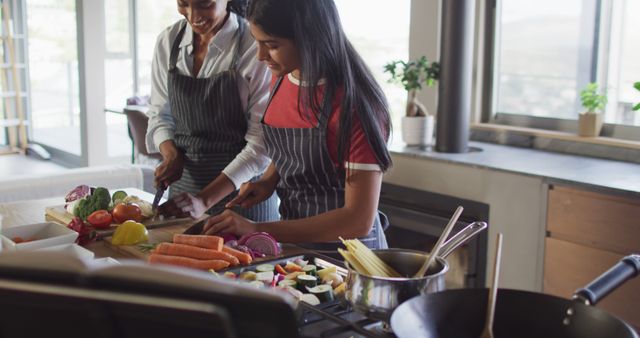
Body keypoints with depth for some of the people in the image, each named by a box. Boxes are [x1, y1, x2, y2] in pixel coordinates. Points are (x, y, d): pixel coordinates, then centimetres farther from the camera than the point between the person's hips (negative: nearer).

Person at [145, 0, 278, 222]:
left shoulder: (255, 47, -17)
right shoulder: (167, 41, -1)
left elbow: (260, 143, -17)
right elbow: (160, 113, 9)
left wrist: (205, 200, -23)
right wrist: (171, 154, -10)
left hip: (242, 186, -4)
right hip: (184, 180, 4)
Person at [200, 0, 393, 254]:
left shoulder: (353, 102, -21)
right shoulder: (281, 79, 0)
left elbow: (359, 219, -22)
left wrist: (258, 230, -24)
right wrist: (268, 182, -3)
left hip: (343, 251, -6)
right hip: (292, 240, 6)